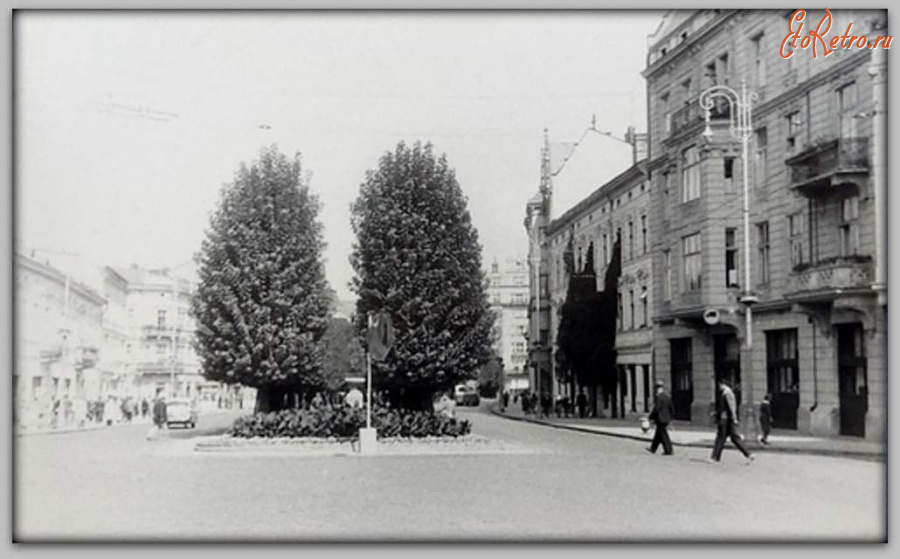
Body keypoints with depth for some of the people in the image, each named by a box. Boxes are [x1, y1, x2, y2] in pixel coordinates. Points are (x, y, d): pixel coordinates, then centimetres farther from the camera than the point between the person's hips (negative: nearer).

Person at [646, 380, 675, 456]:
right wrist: (669, 417, 21)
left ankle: (668, 451, 0)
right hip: (666, 419, 8)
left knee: (664, 436, -2)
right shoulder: (667, 397, 8)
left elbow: (656, 409, -21)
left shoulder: (658, 397, -16)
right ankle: (653, 449, 27)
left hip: (660, 420, -8)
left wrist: (651, 417, -10)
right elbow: (672, 409, 11)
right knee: (658, 435, 17)